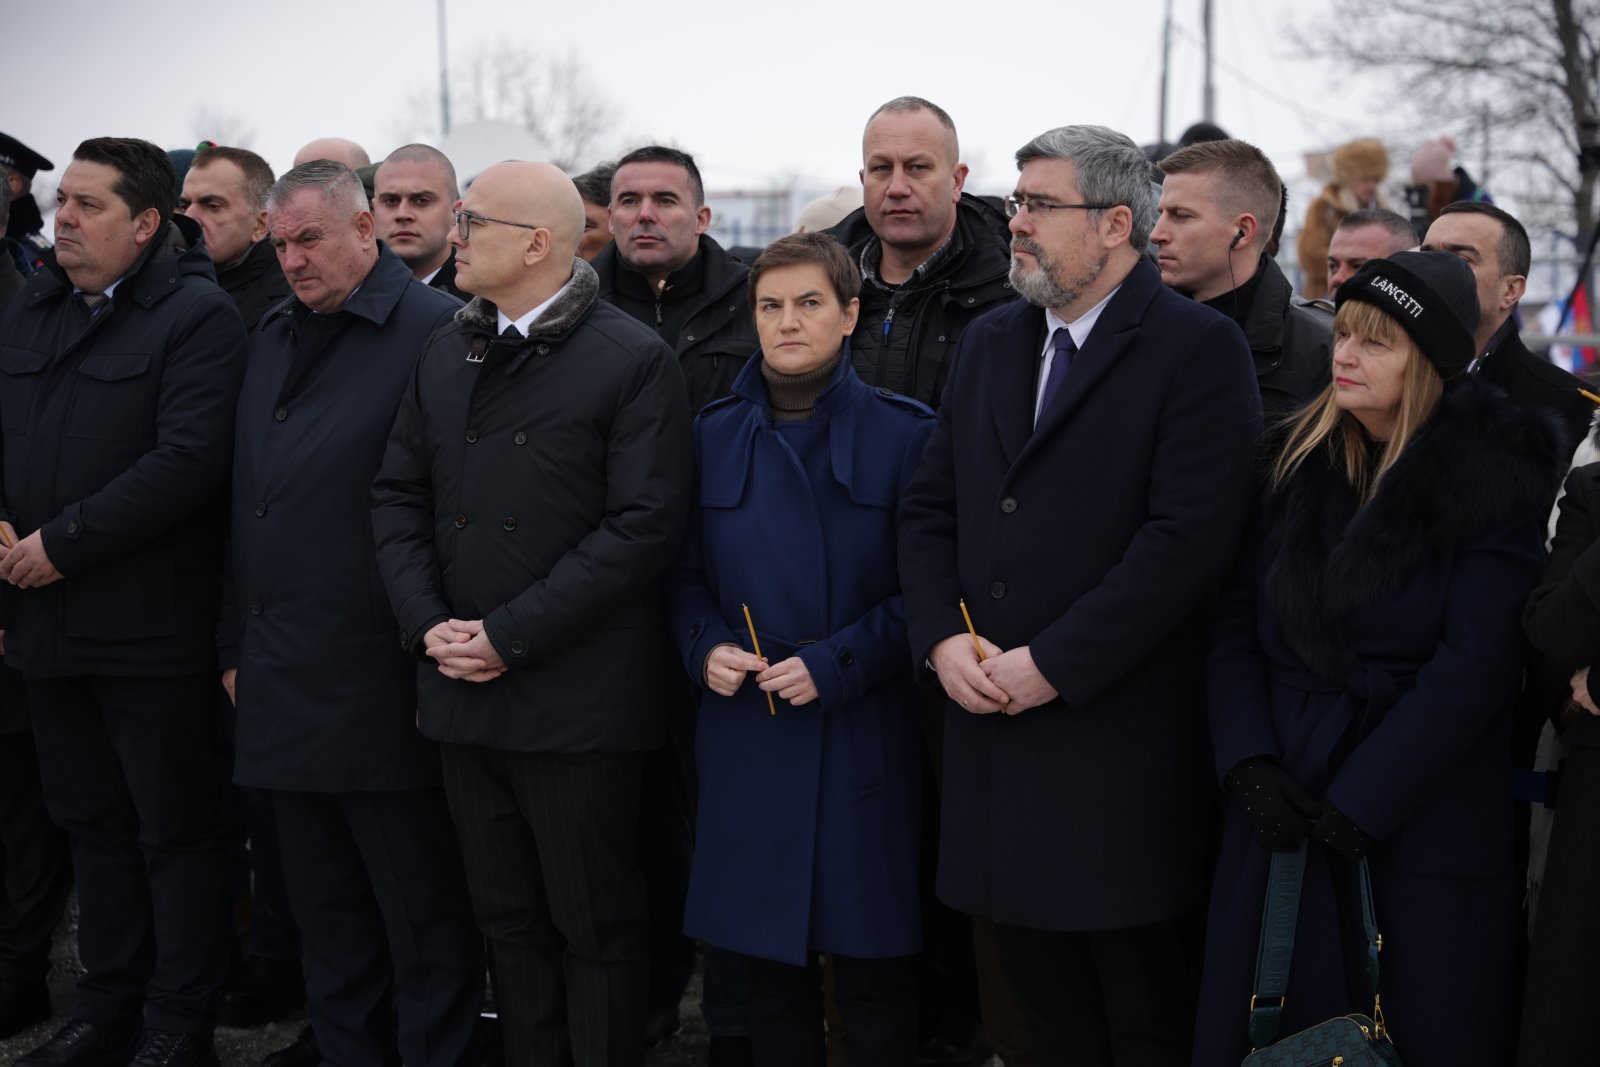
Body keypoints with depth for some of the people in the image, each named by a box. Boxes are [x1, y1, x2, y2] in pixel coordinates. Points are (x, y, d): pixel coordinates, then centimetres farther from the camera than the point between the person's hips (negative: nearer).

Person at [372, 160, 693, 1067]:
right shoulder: (447, 355, 12)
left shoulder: (636, 360, -8)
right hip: (464, 689, 6)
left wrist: (512, 635, -16)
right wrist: (428, 623, -3)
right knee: (509, 920, 15)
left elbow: (645, 525, -15)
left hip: (579, 703, -6)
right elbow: (399, 496, 13)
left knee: (596, 926, 4)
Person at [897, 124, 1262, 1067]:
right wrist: (942, 638, -3)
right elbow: (930, 508, 15)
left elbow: (1190, 536, -17)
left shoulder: (1200, 348, -8)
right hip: (995, 722, 6)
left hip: (1121, 734, -6)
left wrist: (1052, 663, -18)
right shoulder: (989, 343, 15)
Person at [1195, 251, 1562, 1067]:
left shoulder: (1495, 480, -7)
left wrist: (1358, 807, -15)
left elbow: (1473, 667, -13)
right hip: (1282, 810, 4)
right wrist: (1249, 765, -9)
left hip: (1422, 826, -4)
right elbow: (1236, 622, 5)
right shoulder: (1295, 459, 7)